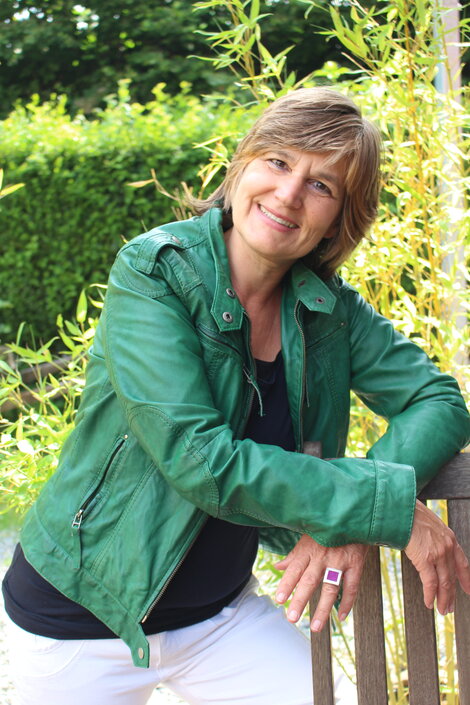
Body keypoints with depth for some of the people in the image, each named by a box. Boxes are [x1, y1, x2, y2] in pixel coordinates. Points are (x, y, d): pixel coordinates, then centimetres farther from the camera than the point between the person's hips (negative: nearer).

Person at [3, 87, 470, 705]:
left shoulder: (330, 308, -4)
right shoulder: (153, 271, -19)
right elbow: (200, 458, -28)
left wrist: (355, 518, -23)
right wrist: (395, 507, -27)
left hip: (220, 613, 4)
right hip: (82, 613, -4)